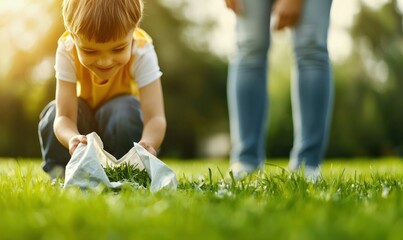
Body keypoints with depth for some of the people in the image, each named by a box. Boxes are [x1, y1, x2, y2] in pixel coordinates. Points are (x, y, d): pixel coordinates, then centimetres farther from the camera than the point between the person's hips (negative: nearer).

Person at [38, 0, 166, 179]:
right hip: (82, 117, 2)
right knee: (54, 112, -27)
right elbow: (64, 116, -35)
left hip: (121, 120, -1)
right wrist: (72, 138, -59)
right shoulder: (67, 51, -30)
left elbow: (156, 117, -39)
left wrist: (147, 145, -62)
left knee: (126, 110, -33)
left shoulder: (142, 51, -32)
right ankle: (61, 173, -6)